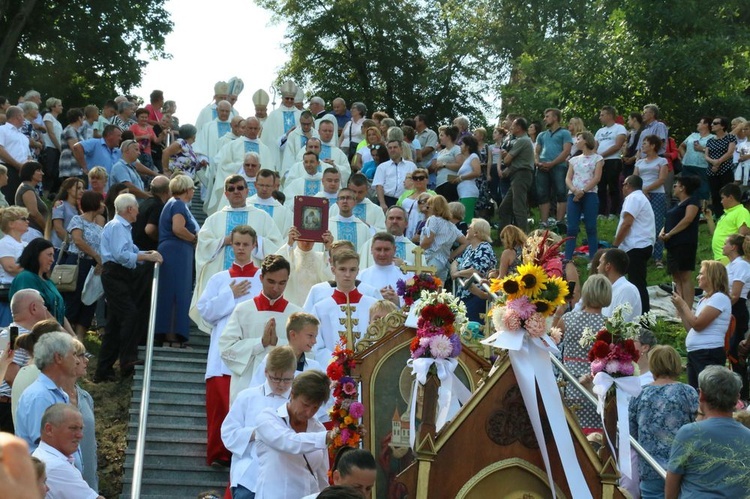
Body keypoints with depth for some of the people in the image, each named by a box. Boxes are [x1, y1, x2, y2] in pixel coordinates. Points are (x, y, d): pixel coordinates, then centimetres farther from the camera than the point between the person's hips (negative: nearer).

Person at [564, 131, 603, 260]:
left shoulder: (597, 158, 6)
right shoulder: (574, 160, 19)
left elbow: (597, 178, -5)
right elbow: (568, 179, 9)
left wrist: (583, 191, -14)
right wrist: (574, 190, -11)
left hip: (590, 195, -4)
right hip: (573, 195, 4)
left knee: (591, 227, -4)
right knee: (572, 228, -1)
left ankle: (593, 259, -4)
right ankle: (567, 258, -2)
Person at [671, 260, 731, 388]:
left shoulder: (720, 298, -11)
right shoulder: (704, 300, 20)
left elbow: (697, 325, -17)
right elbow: (691, 328, 19)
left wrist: (683, 305, -6)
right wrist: (680, 310, 13)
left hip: (709, 354, -10)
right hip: (694, 353, 10)